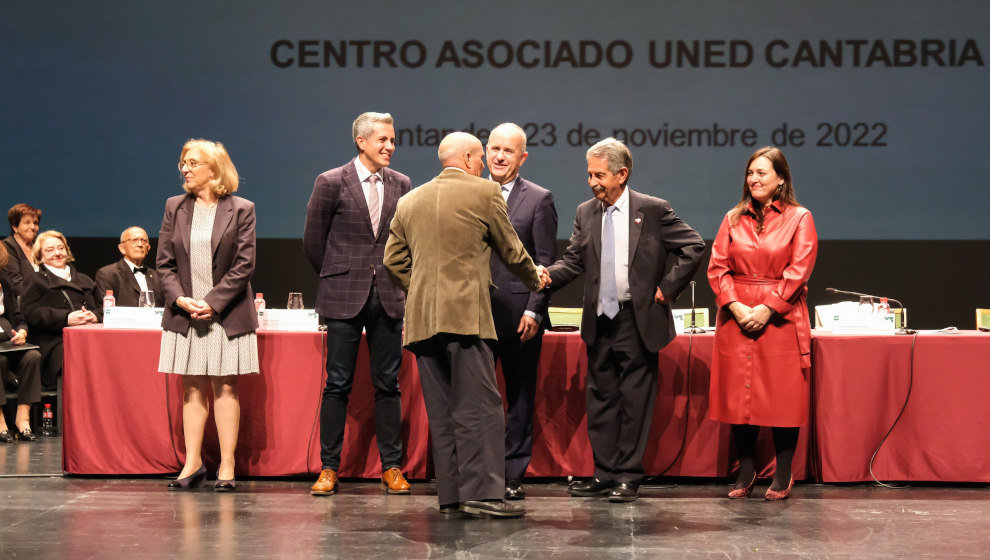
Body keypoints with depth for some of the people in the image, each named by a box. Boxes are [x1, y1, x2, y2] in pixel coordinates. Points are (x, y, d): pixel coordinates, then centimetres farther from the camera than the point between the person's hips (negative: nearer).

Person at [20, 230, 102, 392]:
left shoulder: (84, 280, 34)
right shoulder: (37, 281, 18)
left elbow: (103, 305, 23)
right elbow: (31, 313, 0)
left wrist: (95, 316, -2)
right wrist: (66, 318, -13)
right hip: (55, 341, -4)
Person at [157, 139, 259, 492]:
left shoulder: (241, 210, -1)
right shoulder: (175, 207, 9)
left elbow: (244, 265, -6)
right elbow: (164, 262, 7)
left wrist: (212, 302, -14)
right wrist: (181, 299, -9)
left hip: (226, 314, -3)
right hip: (185, 314, 3)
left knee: (225, 387, 0)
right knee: (192, 389, 7)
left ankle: (226, 467, 5)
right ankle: (193, 463, 12)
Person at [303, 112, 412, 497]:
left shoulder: (400, 185, 7)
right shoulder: (331, 183, -4)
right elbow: (313, 240, 3)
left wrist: (394, 276, 12)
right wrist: (335, 278, 10)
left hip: (388, 298, 3)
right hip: (344, 298, -3)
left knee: (388, 385, 5)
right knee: (337, 385, 0)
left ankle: (391, 467, 12)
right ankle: (329, 468, 8)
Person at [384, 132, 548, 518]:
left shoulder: (410, 201, 16)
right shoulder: (484, 192, 0)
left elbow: (393, 261, 17)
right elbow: (511, 251, 7)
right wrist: (534, 280, 25)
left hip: (421, 318, 6)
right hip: (465, 314, -6)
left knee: (441, 412, 7)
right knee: (479, 407, -7)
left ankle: (450, 494, 8)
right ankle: (482, 492, -12)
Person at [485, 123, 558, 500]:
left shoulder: (539, 199, 2)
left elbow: (546, 261, -2)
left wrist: (534, 310, -11)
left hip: (520, 315, -2)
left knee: (520, 397, 6)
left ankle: (513, 475, 13)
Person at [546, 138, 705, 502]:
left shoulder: (653, 210, -5)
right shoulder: (585, 213, 8)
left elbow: (693, 247, -1)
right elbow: (573, 262, 6)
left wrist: (668, 287, -5)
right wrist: (544, 275, -13)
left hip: (639, 320, -4)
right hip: (599, 320, 5)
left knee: (635, 401, 1)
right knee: (601, 399, 10)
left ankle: (628, 477, 9)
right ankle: (604, 474, 19)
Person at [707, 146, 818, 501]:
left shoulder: (799, 218, 2)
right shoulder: (734, 219, 13)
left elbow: (799, 271, -6)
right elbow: (717, 266, 6)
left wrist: (767, 309, -13)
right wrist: (735, 305, -9)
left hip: (780, 318, -3)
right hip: (737, 317, 3)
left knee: (783, 396, -2)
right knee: (740, 394, 3)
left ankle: (783, 475, 8)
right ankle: (745, 471, 13)